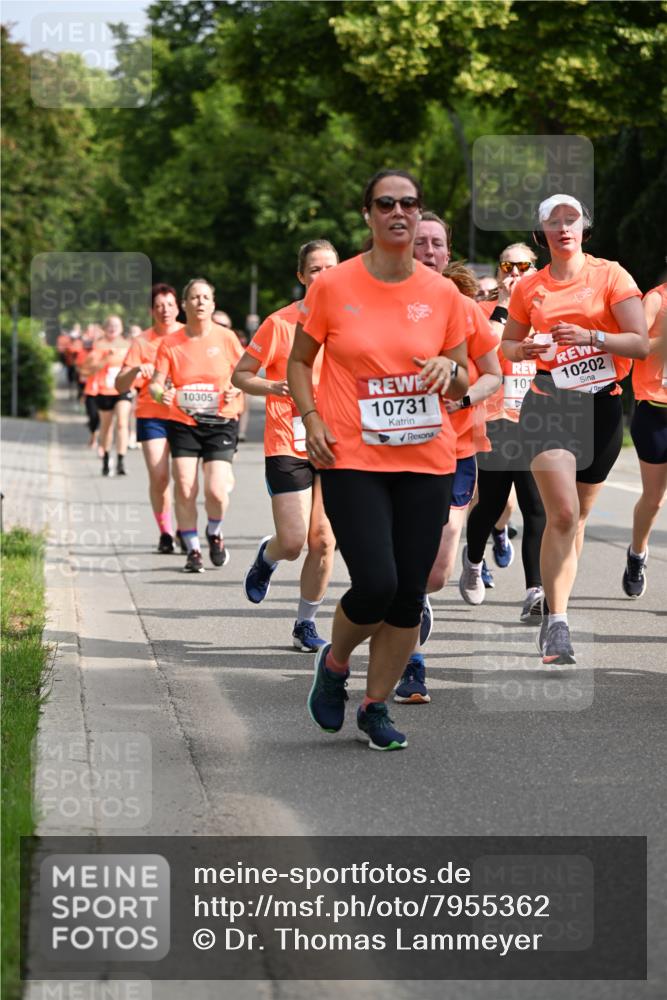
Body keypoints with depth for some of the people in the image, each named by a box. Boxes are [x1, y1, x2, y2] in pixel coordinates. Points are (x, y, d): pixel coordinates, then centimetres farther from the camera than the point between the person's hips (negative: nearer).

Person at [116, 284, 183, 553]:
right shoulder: (141, 342, 1)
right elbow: (120, 385, -2)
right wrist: (136, 370, -23)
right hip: (151, 414, -1)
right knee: (158, 476, -9)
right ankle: (165, 532, 6)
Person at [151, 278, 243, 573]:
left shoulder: (226, 338, -1)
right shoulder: (170, 343, 0)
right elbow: (156, 383, -2)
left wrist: (235, 391, -13)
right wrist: (160, 393, -24)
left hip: (220, 423, -1)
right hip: (182, 424, 1)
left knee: (216, 490, -12)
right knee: (184, 489, -7)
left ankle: (215, 532, 21)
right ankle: (192, 550, 9)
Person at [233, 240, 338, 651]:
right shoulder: (280, 323, -5)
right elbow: (240, 375, -1)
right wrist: (272, 387, -19)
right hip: (288, 445, -3)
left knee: (323, 541, -2)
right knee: (293, 542, -8)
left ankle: (306, 623, 14)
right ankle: (267, 556, 29)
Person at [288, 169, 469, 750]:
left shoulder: (443, 294, 4)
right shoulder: (333, 287, -2)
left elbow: (462, 383, 14)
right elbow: (299, 361, 9)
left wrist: (448, 370, -9)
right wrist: (312, 421, -6)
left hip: (427, 461, 3)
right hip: (352, 459, -3)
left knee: (409, 593, 2)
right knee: (375, 584, -14)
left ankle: (376, 707, 20)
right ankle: (334, 662, 18)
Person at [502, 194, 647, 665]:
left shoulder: (610, 275, -2)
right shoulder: (529, 288, 6)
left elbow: (641, 344, -7)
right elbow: (508, 344, 18)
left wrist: (592, 336, -22)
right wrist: (524, 350, -5)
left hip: (602, 406, 1)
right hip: (549, 404, -1)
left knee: (577, 516, 10)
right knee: (563, 512, -18)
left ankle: (553, 608, 27)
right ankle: (556, 625, -14)